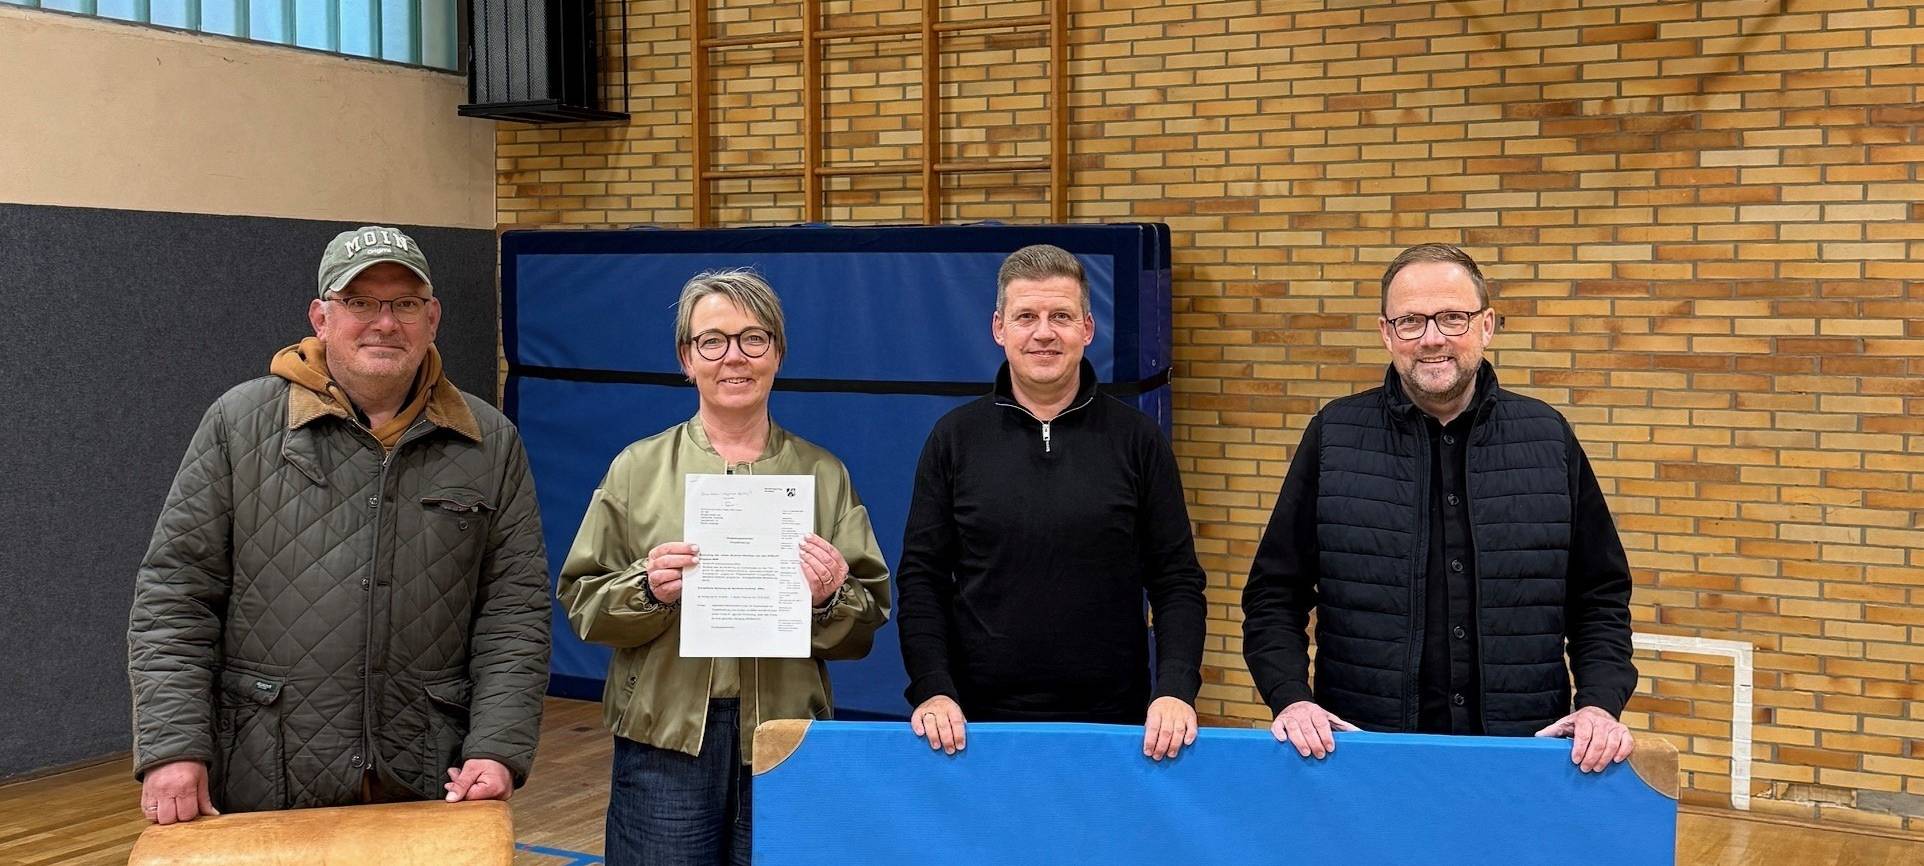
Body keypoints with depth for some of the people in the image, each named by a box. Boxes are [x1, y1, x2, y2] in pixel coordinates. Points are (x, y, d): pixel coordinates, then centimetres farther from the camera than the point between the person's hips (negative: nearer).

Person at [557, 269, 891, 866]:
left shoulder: (823, 474, 7)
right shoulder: (638, 468, 5)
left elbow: (868, 624, 8)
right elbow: (582, 603, 4)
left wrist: (831, 598, -12)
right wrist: (647, 589, -14)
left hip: (786, 737, 1)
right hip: (665, 738, -1)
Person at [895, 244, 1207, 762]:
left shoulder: (1136, 440, 1)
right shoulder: (954, 439, 3)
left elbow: (1177, 582, 0)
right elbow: (922, 579, 2)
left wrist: (1176, 691, -13)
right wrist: (932, 690, -11)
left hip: (1115, 723, 0)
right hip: (980, 722, 0)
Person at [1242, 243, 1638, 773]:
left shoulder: (1549, 438, 4)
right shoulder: (1334, 439, 0)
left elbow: (1600, 596, 8)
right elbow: (1274, 596, 3)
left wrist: (1601, 704, -6)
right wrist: (1291, 698, -11)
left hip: (1520, 755, 1)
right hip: (1364, 753, -1)